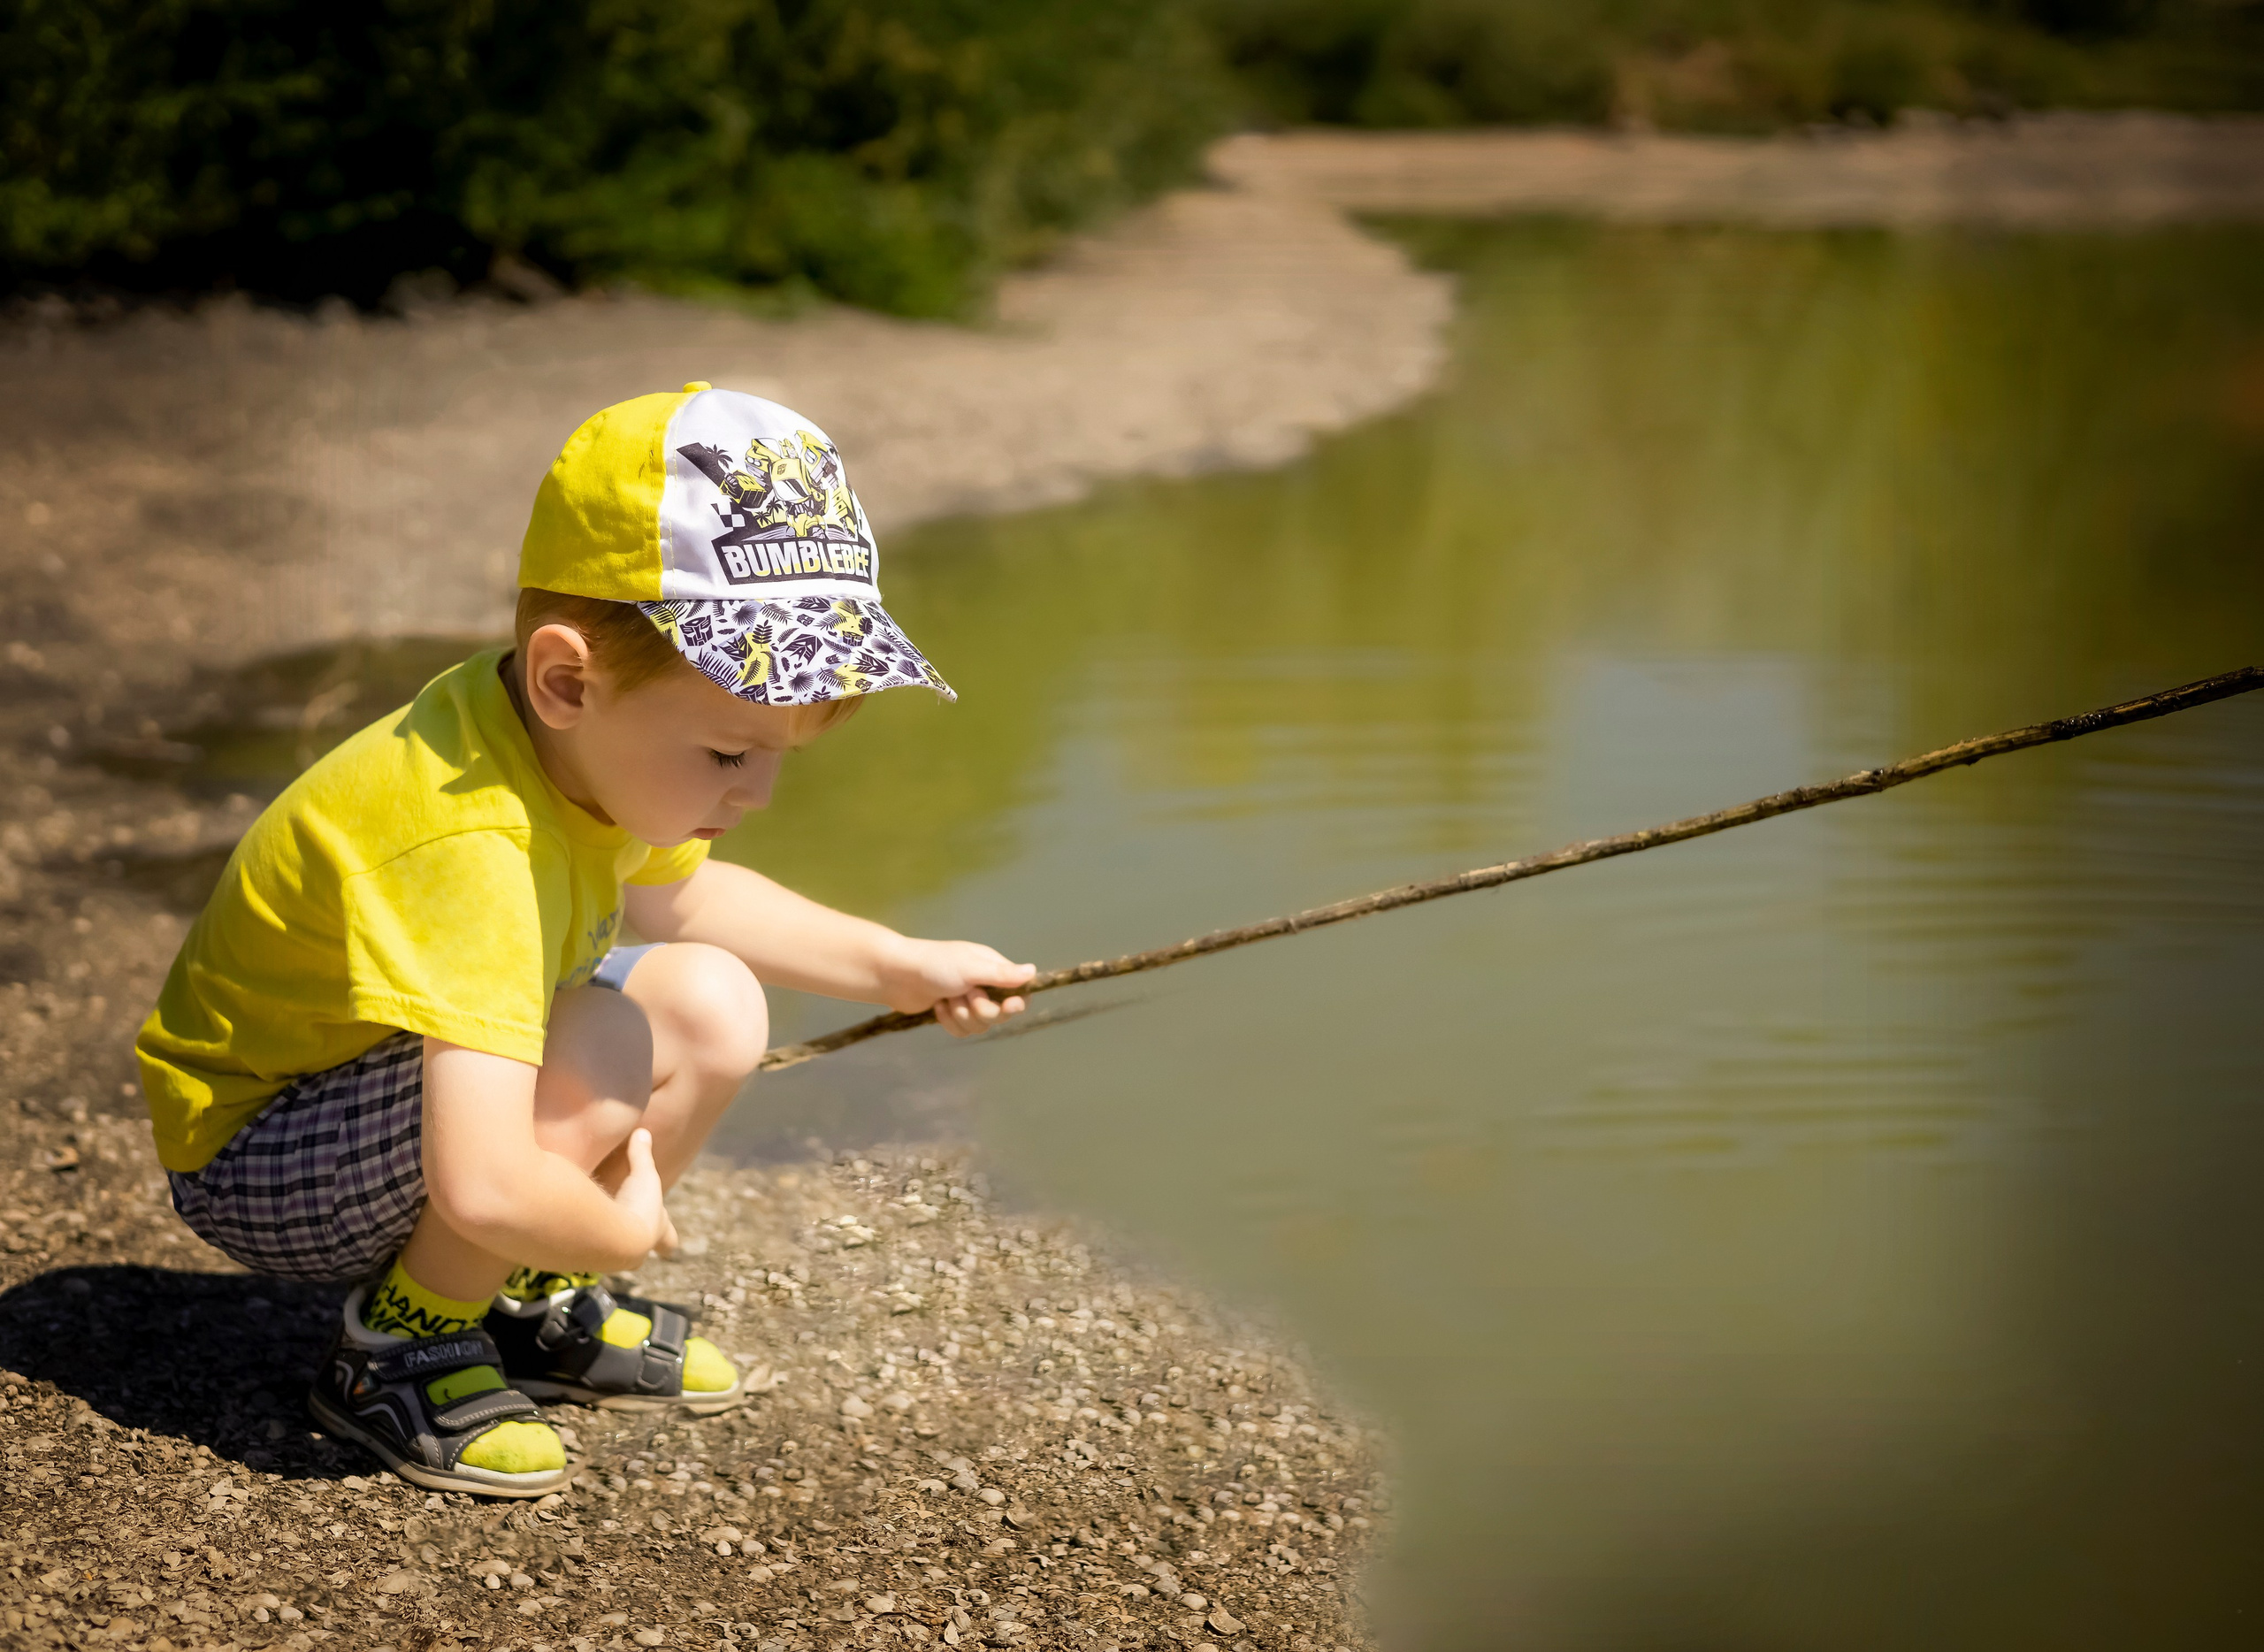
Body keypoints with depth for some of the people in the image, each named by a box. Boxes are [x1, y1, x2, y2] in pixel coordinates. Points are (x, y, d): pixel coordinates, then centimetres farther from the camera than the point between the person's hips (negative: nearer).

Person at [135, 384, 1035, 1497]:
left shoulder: (586, 742, -7)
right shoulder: (464, 848, -38)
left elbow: (681, 900, 18)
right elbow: (486, 1189, -46)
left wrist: (898, 968, 14)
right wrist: (621, 1227, -24)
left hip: (406, 1087, 9)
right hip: (254, 1163, -9)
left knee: (713, 1008, 2)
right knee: (601, 1056, -31)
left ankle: (528, 1307, 16)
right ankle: (395, 1351, -9)